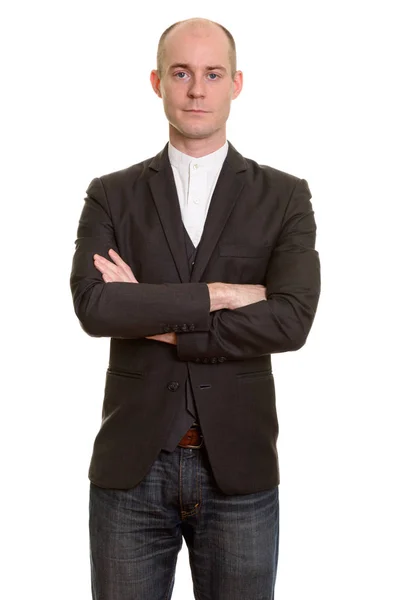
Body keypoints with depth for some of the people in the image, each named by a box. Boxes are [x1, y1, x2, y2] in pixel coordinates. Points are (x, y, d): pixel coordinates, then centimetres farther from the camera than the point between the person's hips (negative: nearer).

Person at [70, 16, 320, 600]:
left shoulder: (284, 196, 1)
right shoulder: (111, 196, 3)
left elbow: (292, 321, -13)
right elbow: (92, 306, -13)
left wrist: (160, 322, -12)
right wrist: (216, 295, -16)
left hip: (239, 469, 0)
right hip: (130, 466, 1)